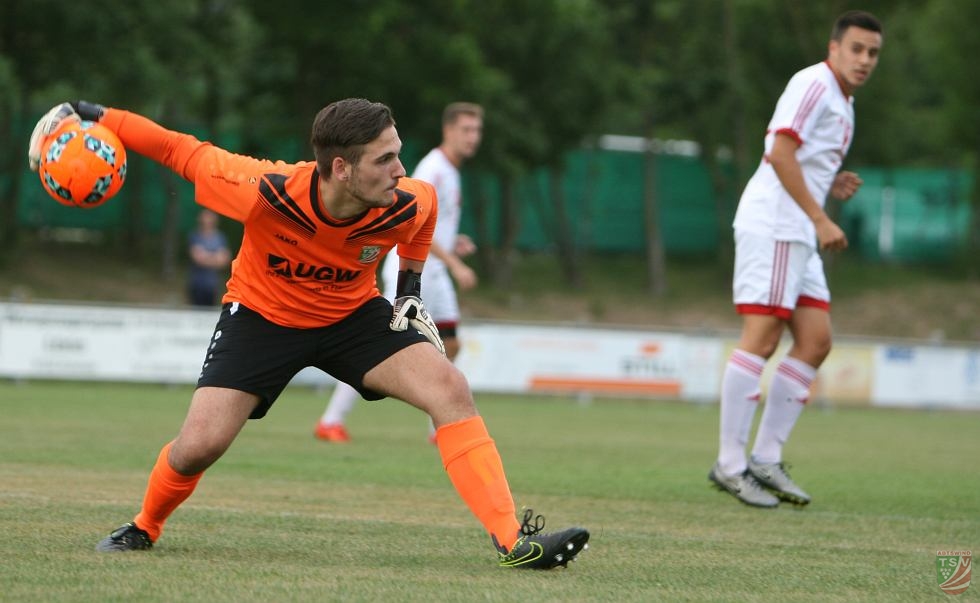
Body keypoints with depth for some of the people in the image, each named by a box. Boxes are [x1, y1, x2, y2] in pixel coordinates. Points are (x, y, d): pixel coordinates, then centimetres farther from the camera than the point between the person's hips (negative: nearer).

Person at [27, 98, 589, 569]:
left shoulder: (406, 205, -25)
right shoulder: (263, 192, -35)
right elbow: (185, 152, -20)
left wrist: (412, 285, 5)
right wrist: (98, 118, -19)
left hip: (354, 316, 2)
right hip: (262, 315, -2)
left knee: (451, 389, -20)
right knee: (199, 445, -15)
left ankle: (514, 540, -20)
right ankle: (145, 528, 19)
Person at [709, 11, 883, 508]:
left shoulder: (842, 103, 21)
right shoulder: (813, 84, -8)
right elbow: (779, 152, -19)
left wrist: (833, 187, 9)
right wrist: (820, 219, -21)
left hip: (799, 235, 10)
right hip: (771, 224, -10)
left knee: (815, 341, 4)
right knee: (761, 337, -12)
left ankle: (766, 460, 7)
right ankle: (729, 463, -11)